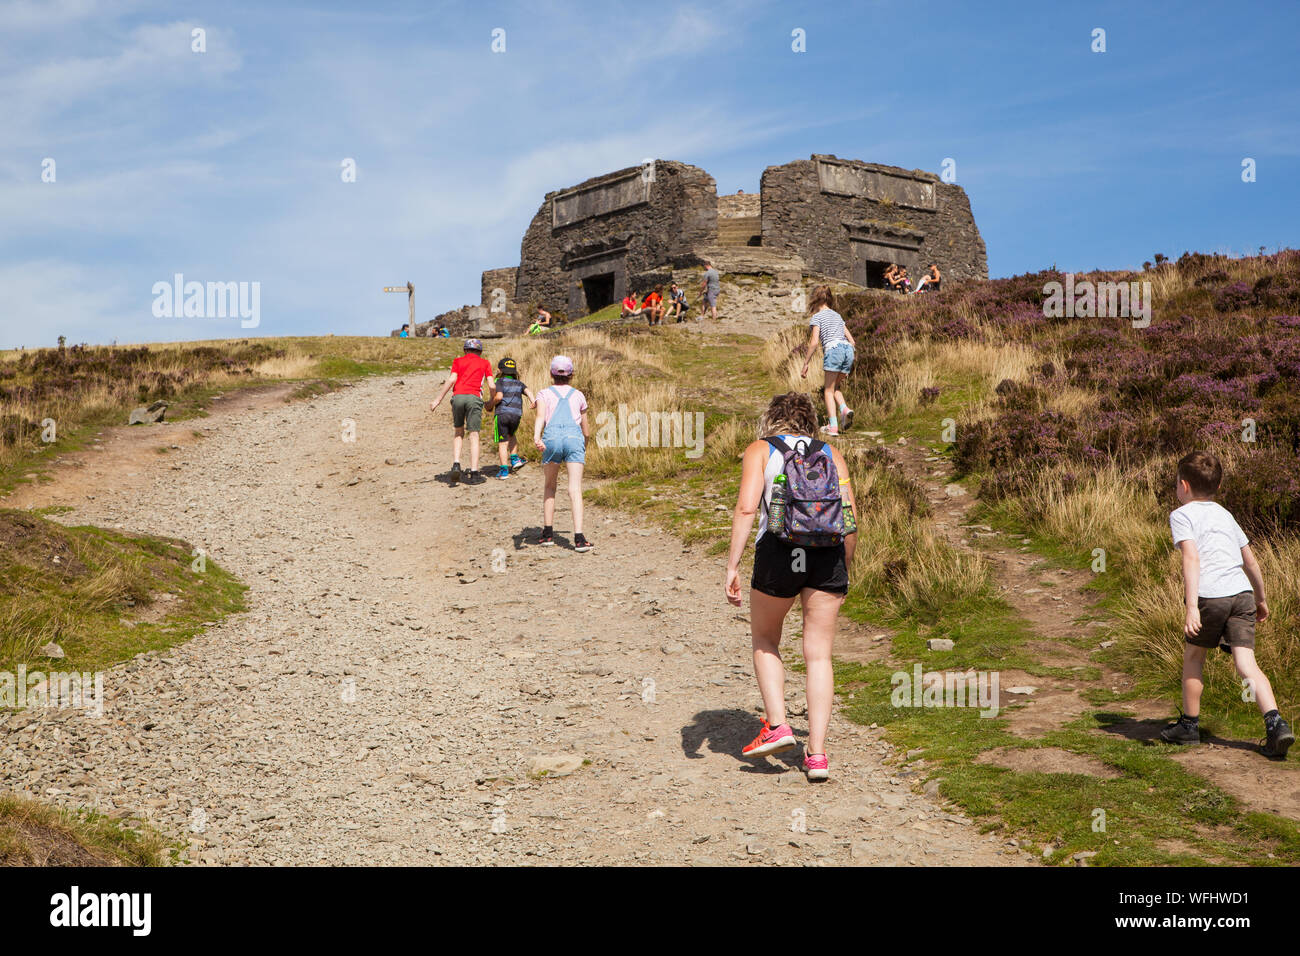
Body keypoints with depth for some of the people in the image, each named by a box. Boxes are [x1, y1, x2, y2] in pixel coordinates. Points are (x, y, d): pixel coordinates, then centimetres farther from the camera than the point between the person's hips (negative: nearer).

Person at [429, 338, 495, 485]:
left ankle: (456, 465, 1)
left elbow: (452, 379, 3)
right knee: (474, 435, 2)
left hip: (458, 396, 1)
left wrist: (438, 399, 3)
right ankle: (473, 474, -2)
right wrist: (490, 403, 26)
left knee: (458, 432, 18)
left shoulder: (458, 361, 19)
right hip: (474, 397, -1)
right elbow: (492, 386, 9)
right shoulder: (484, 363, 20)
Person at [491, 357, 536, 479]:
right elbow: (527, 391, 0)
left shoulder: (500, 382, 2)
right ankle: (514, 459, 20)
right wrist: (533, 401, -11)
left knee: (502, 442, 0)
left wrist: (492, 404, 4)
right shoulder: (519, 383, 16)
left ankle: (504, 470, -2)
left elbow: (499, 396, -12)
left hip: (502, 414, -4)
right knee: (511, 435, 31)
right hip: (516, 415, 4)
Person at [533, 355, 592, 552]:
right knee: (575, 490, -7)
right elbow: (586, 431, 27)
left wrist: (536, 437, -20)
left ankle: (548, 533, 20)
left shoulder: (544, 394, 18)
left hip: (551, 437, 0)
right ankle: (579, 538, -19)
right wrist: (584, 449, 45)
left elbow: (540, 416, -3)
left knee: (549, 486, 20)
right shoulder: (578, 395, 24)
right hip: (574, 437, 0)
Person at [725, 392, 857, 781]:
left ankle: (776, 725, 11)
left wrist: (732, 566, -6)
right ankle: (816, 754, 5)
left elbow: (746, 508, -6)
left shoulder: (760, 451, 10)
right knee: (818, 655, 8)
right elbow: (851, 520, 10)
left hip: (779, 552, -2)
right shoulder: (832, 455, 17)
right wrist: (844, 572, 21)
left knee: (764, 640, 22)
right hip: (828, 556, 2)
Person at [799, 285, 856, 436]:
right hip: (848, 350, 6)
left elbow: (814, 342, -5)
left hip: (833, 349, -6)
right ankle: (845, 409, -8)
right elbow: (851, 340, 22)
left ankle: (833, 426, -6)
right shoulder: (837, 315, 25)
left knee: (829, 390, 2)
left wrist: (806, 363, -1)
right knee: (834, 386, 19)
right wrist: (849, 366, 28)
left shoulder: (817, 317, 6)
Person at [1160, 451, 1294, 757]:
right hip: (1242, 594, 5)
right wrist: (1260, 598, 41)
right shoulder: (1225, 515, 24)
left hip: (1210, 596, -5)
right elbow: (1250, 561, 28)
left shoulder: (1181, 515, 3)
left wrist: (1191, 606, -20)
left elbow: (1191, 557, -13)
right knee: (1247, 664, 0)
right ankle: (1276, 723, -18)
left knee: (1193, 656, 16)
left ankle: (1189, 724, 24)